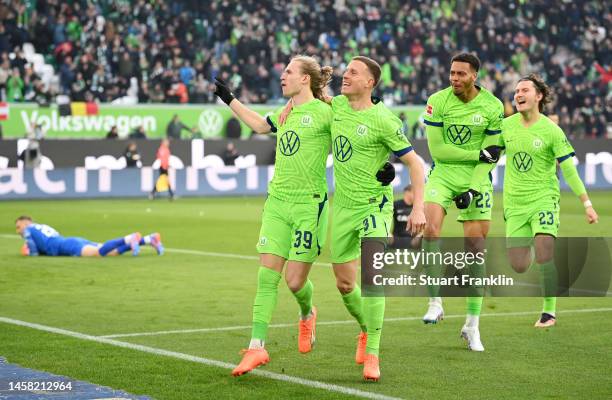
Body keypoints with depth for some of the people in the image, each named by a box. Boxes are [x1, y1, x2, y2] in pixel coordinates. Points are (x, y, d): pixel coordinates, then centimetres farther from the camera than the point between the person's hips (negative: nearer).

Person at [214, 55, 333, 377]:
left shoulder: (324, 112, -8)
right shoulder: (285, 113, 13)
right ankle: (257, 347, -3)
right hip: (277, 203, 6)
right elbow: (259, 124, 31)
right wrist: (229, 99, 34)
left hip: (309, 205, -6)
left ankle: (307, 314, 32)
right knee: (267, 276, -2)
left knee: (295, 281, -3)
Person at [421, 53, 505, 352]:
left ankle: (472, 324, 11)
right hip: (442, 175, 0)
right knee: (430, 228, -26)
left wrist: (473, 189, -14)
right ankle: (435, 302, -13)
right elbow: (437, 150, -9)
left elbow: (490, 156, -3)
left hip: (476, 181, 1)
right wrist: (480, 153, -12)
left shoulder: (492, 107, -4)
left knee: (476, 249, -1)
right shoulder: (438, 101, -7)